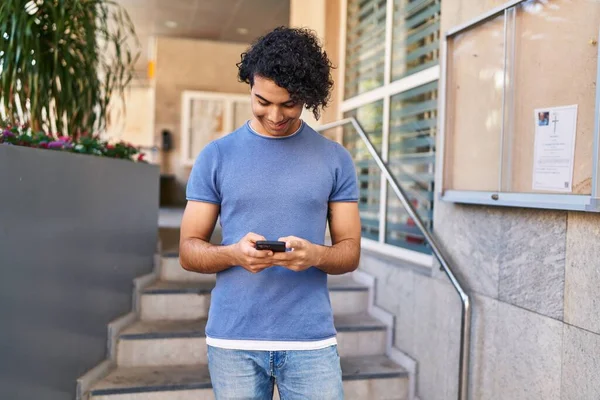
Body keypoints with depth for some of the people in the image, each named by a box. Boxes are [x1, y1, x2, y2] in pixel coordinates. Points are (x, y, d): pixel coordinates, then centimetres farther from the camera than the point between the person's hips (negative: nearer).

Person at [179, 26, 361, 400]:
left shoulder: (336, 159, 2)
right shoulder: (216, 156, 1)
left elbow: (350, 250, 3)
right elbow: (189, 250, 2)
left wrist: (316, 255, -18)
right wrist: (234, 253, -18)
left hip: (311, 341, 0)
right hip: (233, 340, 0)